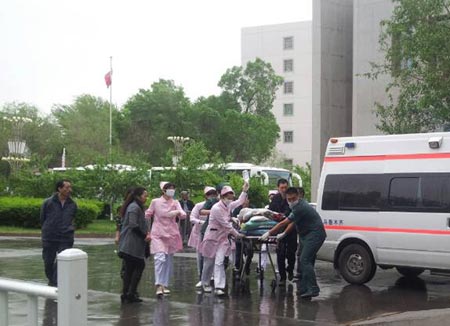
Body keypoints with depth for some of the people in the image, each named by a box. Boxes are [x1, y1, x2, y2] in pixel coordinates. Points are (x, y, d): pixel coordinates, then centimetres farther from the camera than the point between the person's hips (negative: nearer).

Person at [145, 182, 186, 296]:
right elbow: (147, 215, 10)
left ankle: (165, 285, 16)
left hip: (171, 234, 3)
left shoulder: (175, 203, 7)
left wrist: (178, 212, -27)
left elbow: (183, 215, -6)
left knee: (169, 260, 7)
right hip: (158, 234, -3)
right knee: (160, 258, -18)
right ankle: (159, 285, -20)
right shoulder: (155, 202, 1)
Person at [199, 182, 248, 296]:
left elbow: (239, 202, 21)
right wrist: (237, 234, -8)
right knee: (209, 262, 7)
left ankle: (219, 287, -13)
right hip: (212, 237, -5)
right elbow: (226, 225, -17)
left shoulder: (228, 206, 4)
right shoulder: (216, 208, -19)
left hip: (223, 238, 5)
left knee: (219, 262, -7)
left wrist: (244, 191, 8)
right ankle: (205, 283, 27)